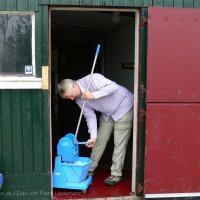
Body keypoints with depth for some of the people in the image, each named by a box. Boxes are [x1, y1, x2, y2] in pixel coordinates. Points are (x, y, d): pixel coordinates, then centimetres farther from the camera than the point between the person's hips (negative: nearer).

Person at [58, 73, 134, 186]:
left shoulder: (92, 79, -27)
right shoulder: (79, 99, -6)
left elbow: (113, 86, -35)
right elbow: (90, 116, -6)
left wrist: (94, 95, -35)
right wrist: (93, 136, -15)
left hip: (123, 107, -7)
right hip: (107, 113, 7)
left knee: (120, 143, -7)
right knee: (100, 140, 9)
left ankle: (116, 175, 2)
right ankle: (90, 169, 23)